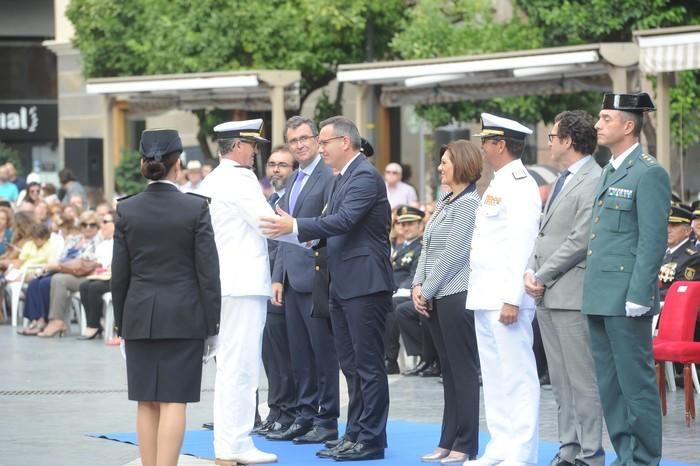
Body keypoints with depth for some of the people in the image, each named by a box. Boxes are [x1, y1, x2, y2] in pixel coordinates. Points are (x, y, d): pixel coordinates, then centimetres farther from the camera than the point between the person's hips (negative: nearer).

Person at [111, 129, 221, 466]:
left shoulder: (127, 209, 0)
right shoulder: (196, 208, -7)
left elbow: (119, 272, 4)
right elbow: (208, 270, -6)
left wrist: (120, 321, 13)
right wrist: (211, 321, 1)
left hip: (140, 316, 3)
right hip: (184, 317, -3)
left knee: (146, 403, 8)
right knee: (174, 401, -3)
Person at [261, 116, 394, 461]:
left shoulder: (365, 176, -13)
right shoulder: (342, 179, 17)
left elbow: (345, 221, -25)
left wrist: (296, 227, -29)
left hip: (364, 282, -10)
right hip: (343, 284, 10)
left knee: (368, 363, -5)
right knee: (351, 364, 13)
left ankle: (371, 439, -2)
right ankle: (355, 434, 19)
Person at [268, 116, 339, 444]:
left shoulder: (329, 177, -9)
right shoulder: (293, 181, 19)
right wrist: (278, 277, 15)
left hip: (316, 279, -9)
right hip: (292, 279, 9)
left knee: (323, 352, -2)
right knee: (299, 354, 12)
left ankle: (327, 421, 3)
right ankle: (305, 417, 18)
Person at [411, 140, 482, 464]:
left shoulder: (468, 203, -11)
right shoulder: (444, 203, 16)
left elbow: (452, 254, -15)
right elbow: (427, 248, 16)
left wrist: (428, 291, -11)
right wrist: (418, 286, 3)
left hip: (457, 295, -9)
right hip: (436, 297, 9)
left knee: (463, 371, -4)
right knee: (449, 372, 11)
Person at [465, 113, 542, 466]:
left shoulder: (520, 185, -12)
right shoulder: (497, 184, 18)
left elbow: (521, 246, -20)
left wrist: (512, 299, -24)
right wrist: (482, 294, 18)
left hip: (506, 298, -10)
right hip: (487, 297, 10)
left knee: (517, 374, -7)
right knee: (494, 376, 12)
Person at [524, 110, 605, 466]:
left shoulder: (594, 182, -12)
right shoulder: (563, 180, 19)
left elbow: (580, 240, -17)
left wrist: (543, 277, -12)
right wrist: (531, 272, 4)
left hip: (572, 296, -10)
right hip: (547, 296, 10)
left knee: (583, 380, -6)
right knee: (560, 380, 12)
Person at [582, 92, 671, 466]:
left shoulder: (649, 174, -10)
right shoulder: (609, 172, 18)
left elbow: (653, 241, -14)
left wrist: (638, 296, -18)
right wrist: (592, 289, 17)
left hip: (626, 299, -9)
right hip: (600, 298, 9)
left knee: (636, 383, -4)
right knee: (610, 385, 11)